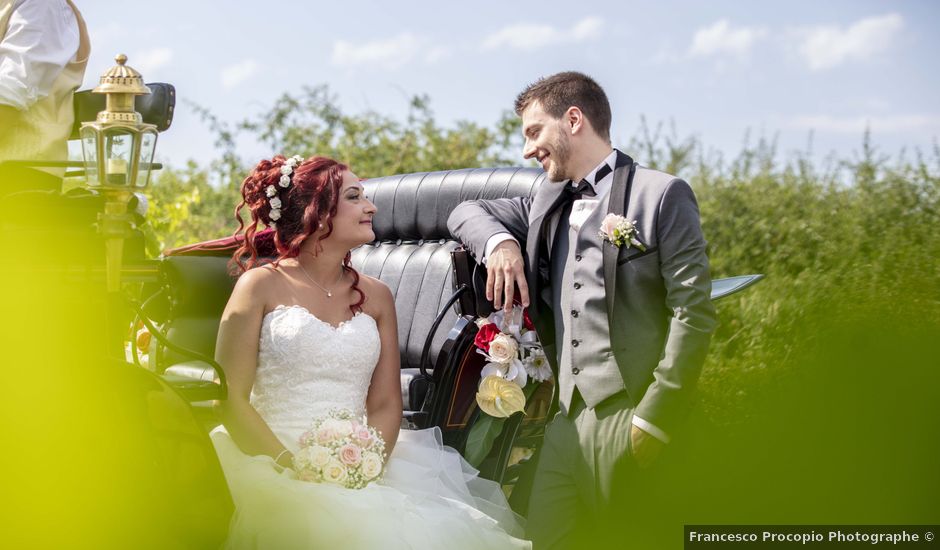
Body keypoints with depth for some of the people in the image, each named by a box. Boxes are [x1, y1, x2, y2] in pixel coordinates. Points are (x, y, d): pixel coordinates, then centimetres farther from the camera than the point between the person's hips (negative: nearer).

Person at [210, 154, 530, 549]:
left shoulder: (375, 296, 14)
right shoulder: (261, 286, 2)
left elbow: (386, 404, 9)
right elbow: (230, 397, -3)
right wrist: (291, 466, -15)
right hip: (274, 469, -3)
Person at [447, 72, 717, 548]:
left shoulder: (661, 195, -2)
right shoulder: (547, 204, 19)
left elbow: (694, 313, -7)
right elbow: (465, 212, 28)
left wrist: (653, 420, -13)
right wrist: (498, 241, 4)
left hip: (628, 421, -6)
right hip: (566, 421, 6)